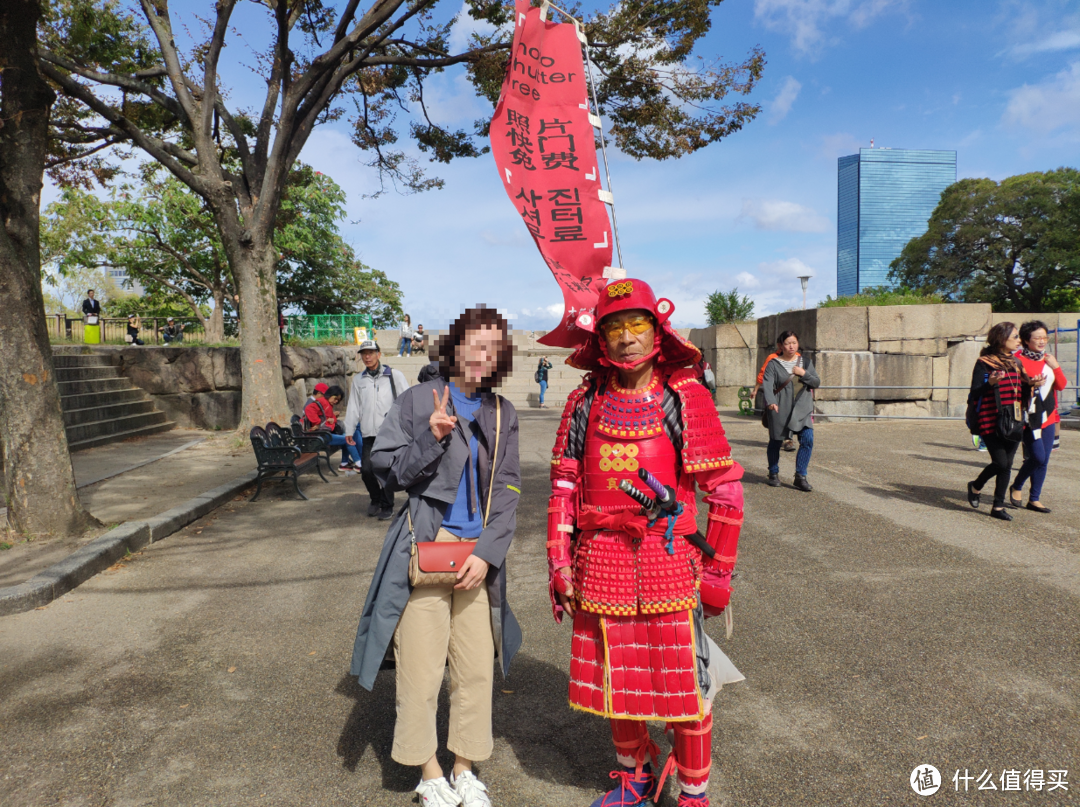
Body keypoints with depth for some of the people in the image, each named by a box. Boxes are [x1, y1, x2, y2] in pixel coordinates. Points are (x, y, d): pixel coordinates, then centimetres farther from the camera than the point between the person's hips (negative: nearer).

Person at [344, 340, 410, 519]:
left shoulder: (394, 375, 3)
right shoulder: (358, 379, 15)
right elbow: (353, 406, 18)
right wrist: (349, 430, 13)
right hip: (368, 432, 3)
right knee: (366, 469, -2)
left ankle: (387, 506, 14)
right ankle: (375, 499, 25)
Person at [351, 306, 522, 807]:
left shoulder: (501, 414, 8)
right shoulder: (417, 401, -1)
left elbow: (506, 492, 6)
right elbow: (387, 473, -2)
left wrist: (486, 554, -6)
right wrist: (431, 437, -18)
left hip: (478, 554, 3)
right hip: (425, 548, -3)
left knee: (477, 668, 8)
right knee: (421, 668, 1)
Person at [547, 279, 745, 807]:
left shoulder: (684, 396, -6)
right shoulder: (585, 401, 3)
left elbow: (725, 489, -4)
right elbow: (563, 486, 7)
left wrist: (718, 571, -2)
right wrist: (560, 563, 4)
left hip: (668, 563, -3)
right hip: (601, 566, 4)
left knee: (684, 684, 7)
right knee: (613, 680, 17)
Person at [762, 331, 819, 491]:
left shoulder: (806, 362, 11)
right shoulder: (773, 364, -2)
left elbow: (817, 383, 8)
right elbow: (767, 384, -16)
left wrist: (804, 374, -10)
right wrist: (770, 401, -33)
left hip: (802, 408, 3)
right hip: (780, 409, -3)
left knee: (807, 440, -11)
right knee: (775, 441, 6)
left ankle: (800, 477, -1)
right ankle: (773, 474, 28)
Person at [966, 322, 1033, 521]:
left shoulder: (1015, 363, 14)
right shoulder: (984, 363, -6)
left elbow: (1020, 392, 19)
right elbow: (974, 393, -12)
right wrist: (990, 383, -29)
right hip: (991, 422, -6)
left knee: (1006, 465, 5)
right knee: (1001, 463, -10)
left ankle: (998, 506, 14)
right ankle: (975, 487, 18)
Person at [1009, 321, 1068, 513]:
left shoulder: (1048, 359, 13)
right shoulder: (1018, 360, -8)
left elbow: (1061, 386, 10)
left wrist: (1055, 367, -5)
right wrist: (1030, 385, -27)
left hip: (1048, 416, 7)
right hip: (1029, 416, -7)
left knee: (1043, 460, 6)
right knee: (1037, 457, -11)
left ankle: (1034, 499, 16)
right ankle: (1016, 487, 14)